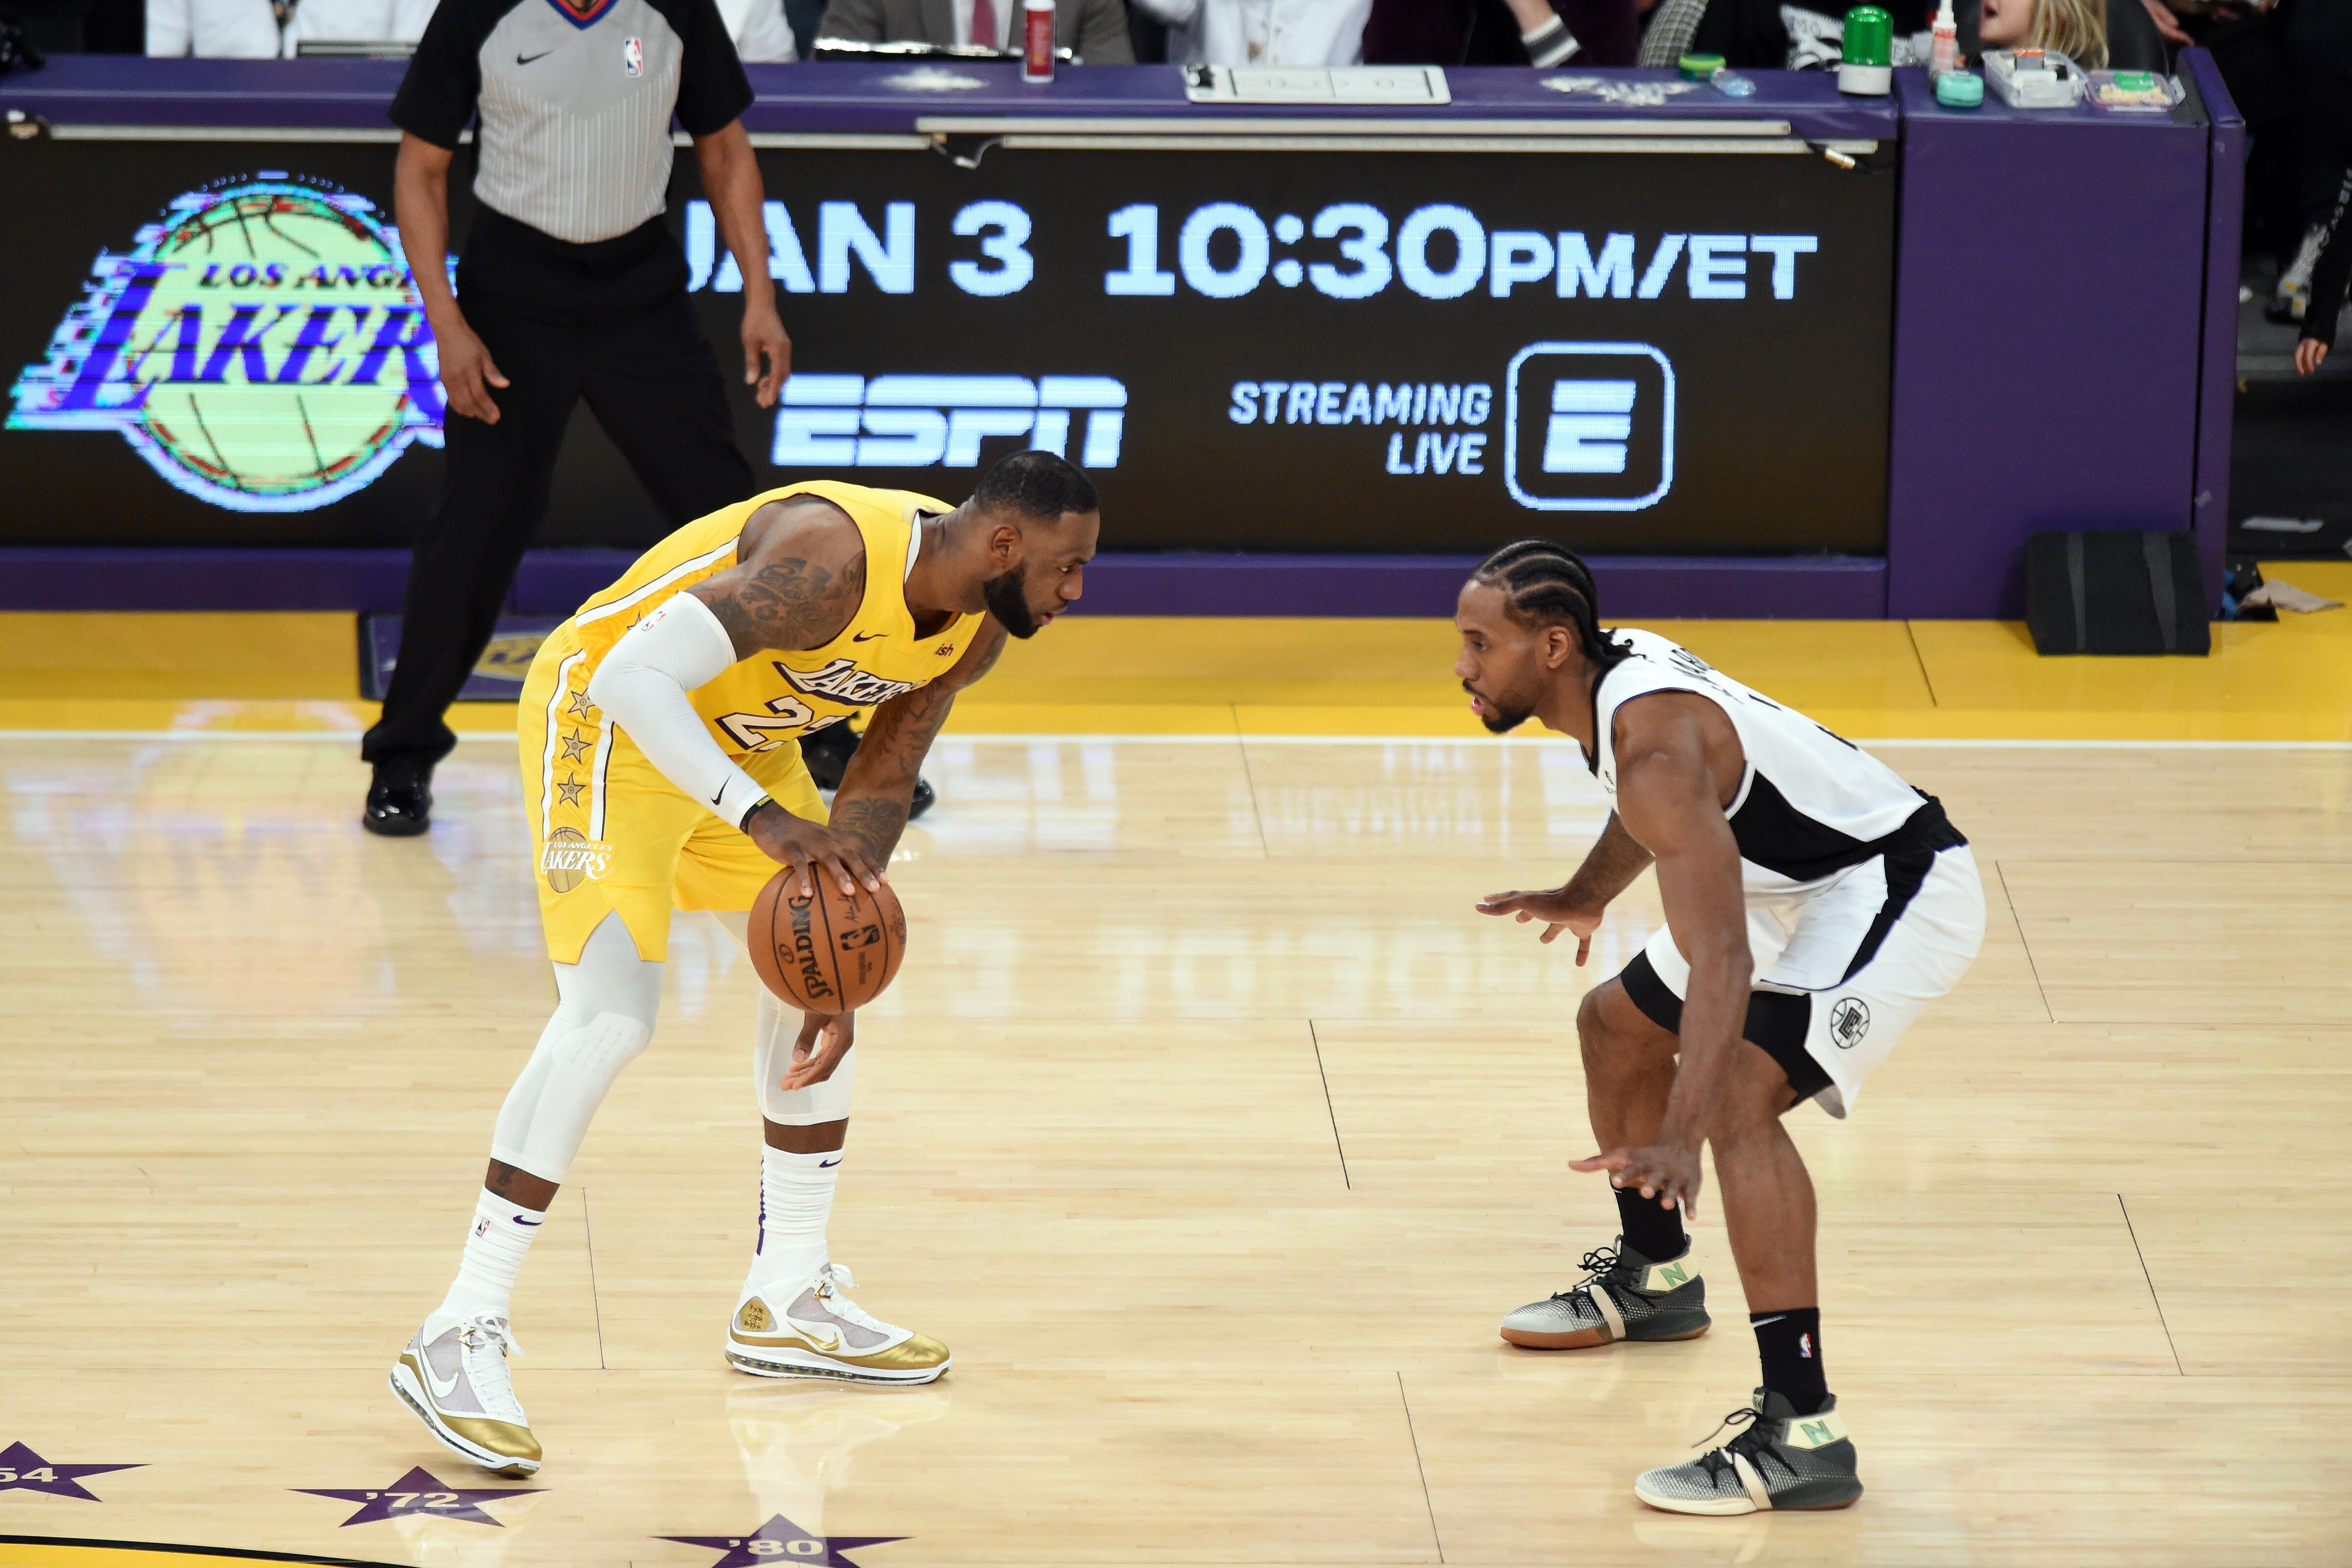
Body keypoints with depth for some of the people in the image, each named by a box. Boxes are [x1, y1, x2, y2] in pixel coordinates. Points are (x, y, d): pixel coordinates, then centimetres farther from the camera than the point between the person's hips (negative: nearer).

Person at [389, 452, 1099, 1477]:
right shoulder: (835, 558, -34)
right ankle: (458, 1341, -20)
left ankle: (786, 1304, 28)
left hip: (733, 739, 10)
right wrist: (766, 821, -43)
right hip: (608, 715, -10)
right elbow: (631, 677, -37)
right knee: (610, 1016, -21)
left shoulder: (975, 628, -6)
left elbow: (878, 787, 3)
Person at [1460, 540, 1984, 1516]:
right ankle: (1654, 1278, 48)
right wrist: (1588, 895, 38)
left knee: (1738, 1095, -29)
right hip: (1799, 882, 11)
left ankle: (1803, 1432, -32)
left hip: (1899, 886, -11)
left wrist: (1680, 1139, -47)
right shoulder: (1613, 666, -2)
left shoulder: (1655, 744, -31)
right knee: (1616, 1026, 23)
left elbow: (1721, 961, -39)